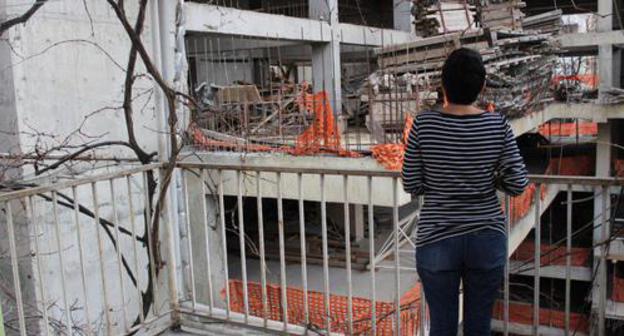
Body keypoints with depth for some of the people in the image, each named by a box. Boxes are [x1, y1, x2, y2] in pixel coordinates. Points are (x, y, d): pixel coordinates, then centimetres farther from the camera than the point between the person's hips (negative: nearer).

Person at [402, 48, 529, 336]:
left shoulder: (423, 124, -10)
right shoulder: (497, 124, -7)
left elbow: (411, 185, -6)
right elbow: (517, 185, -6)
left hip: (437, 240, -1)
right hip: (487, 238, 1)